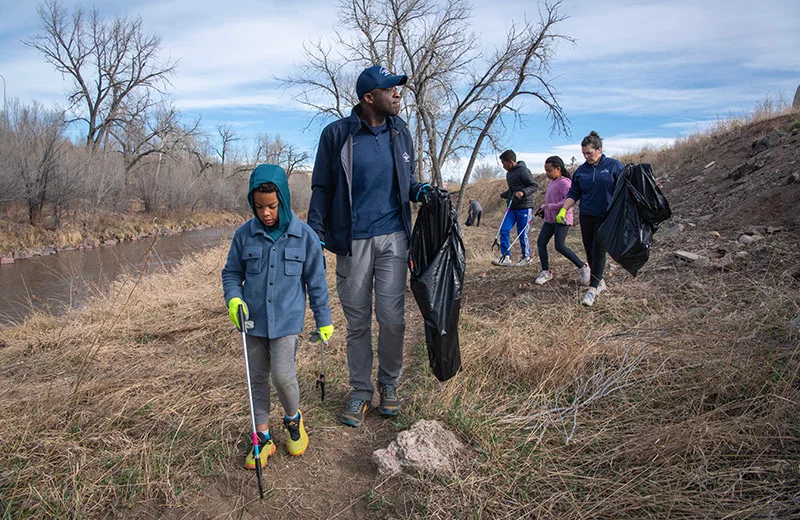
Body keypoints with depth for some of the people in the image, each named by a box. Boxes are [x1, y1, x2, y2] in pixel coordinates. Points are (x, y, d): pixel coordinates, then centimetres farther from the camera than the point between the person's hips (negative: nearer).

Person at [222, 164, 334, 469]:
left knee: (283, 375, -12)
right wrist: (233, 298, -11)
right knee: (258, 378, 12)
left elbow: (316, 281, 1)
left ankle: (294, 418, 21)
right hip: (253, 321, 3)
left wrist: (323, 320, 5)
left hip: (287, 320, -3)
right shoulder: (244, 235, -3)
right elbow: (231, 272, 10)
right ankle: (263, 438, 28)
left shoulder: (304, 236, -7)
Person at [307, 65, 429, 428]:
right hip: (353, 242, -2)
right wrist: (316, 233, -6)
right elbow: (322, 188, 2)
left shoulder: (400, 132, 8)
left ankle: (389, 384, 25)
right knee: (357, 322, 8)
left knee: (392, 318, 0)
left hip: (393, 238, 2)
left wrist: (420, 191, -2)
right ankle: (360, 391, 25)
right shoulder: (337, 134, -3)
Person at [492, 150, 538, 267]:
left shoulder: (523, 171, -11)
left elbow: (534, 186, -14)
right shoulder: (509, 173, 16)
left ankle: (526, 257, 16)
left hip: (524, 207, -8)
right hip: (512, 207, 8)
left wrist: (523, 192, -28)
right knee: (504, 230, -3)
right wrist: (504, 195, 29)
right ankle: (506, 257, 1)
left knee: (522, 233, -2)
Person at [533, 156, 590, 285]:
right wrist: (543, 208, 11)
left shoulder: (564, 182, -15)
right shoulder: (551, 182, 14)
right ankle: (546, 272, 14)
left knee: (560, 246, -15)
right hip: (550, 219, 9)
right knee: (541, 242, 3)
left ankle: (583, 268, 1)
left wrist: (550, 206, -26)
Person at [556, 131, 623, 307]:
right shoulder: (581, 170, 7)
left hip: (606, 217, -4)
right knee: (590, 251, 8)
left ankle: (593, 289, -3)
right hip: (586, 217, 4)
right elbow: (574, 193, 11)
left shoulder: (614, 166, -3)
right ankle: (600, 282, 26)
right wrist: (563, 210, -1)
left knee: (598, 251, -7)